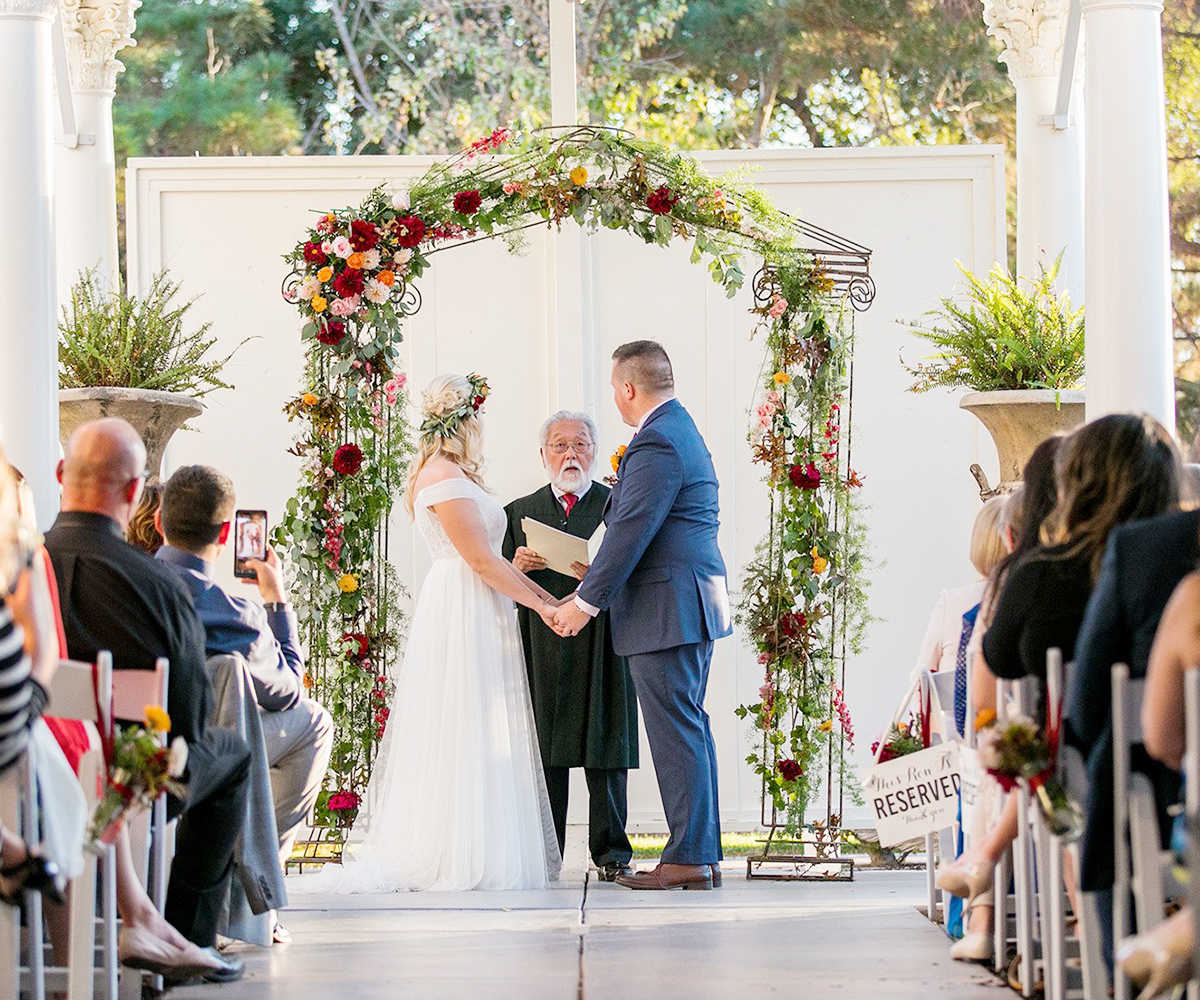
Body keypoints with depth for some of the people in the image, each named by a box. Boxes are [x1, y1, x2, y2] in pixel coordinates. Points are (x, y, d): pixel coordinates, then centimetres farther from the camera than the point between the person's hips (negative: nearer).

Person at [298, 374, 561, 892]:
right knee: (468, 734, -8)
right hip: (464, 614, -10)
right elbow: (480, 560, -16)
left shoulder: (451, 475, 18)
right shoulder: (443, 477, -13)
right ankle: (464, 857, -7)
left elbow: (486, 560, 17)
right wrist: (540, 604, -11)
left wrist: (544, 596, 13)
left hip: (478, 615, 10)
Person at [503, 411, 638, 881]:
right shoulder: (519, 512, 17)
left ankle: (611, 852, 2)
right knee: (545, 752, 0)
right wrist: (518, 567, -8)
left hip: (601, 644, -1)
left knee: (605, 753, -2)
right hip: (541, 647, 1)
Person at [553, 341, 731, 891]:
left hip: (666, 607, -11)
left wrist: (587, 600, -13)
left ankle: (688, 857, -7)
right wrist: (598, 577, 23)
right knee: (690, 726, 12)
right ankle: (703, 852, 15)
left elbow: (631, 531, -18)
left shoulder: (656, 443, -15)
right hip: (695, 600, 11)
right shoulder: (683, 431, 19)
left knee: (676, 729, -8)